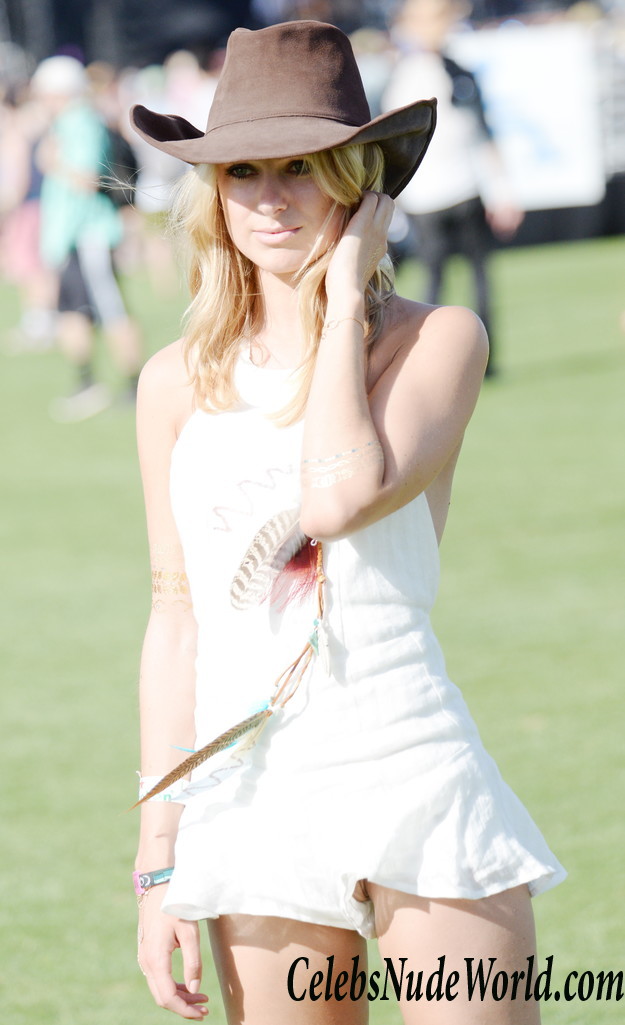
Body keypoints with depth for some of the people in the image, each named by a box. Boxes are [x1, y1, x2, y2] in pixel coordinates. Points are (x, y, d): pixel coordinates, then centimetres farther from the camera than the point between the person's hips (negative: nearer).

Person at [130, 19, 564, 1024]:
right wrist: (159, 859, 11)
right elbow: (176, 617, 13)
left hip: (414, 783, -3)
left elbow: (341, 493, -20)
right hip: (249, 803, 3)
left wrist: (347, 293, -8)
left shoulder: (439, 338, -1)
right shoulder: (178, 383, 9)